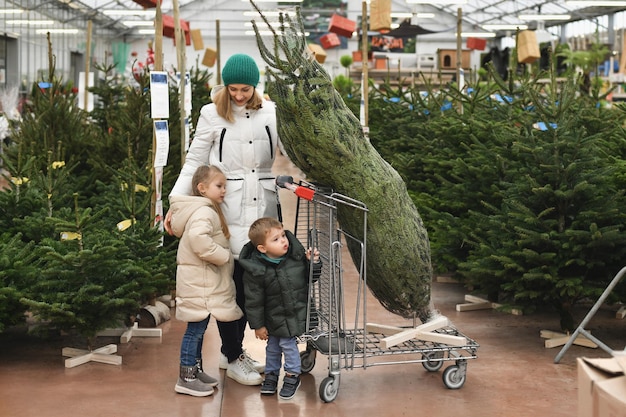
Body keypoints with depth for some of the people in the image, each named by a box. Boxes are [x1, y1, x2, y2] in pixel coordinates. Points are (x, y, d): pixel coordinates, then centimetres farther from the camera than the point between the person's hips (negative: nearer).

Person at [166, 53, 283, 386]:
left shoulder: (271, 112, 6)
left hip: (263, 206, 3)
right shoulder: (212, 114, 1)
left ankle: (234, 350, 25)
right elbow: (195, 161, 3)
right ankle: (232, 359, 12)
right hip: (227, 208, -2)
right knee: (229, 281, 0)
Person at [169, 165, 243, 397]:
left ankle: (196, 371, 27)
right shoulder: (204, 212, -18)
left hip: (204, 281, 10)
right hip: (199, 282, -10)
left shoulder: (205, 210, 16)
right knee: (196, 329, -5)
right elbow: (198, 238, -36)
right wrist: (223, 255, -24)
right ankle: (186, 379, 1)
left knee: (198, 329, 17)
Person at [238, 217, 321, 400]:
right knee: (273, 346, 16)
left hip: (296, 314, 1)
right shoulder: (254, 270, -22)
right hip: (274, 316, -1)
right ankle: (271, 374, 39)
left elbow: (308, 277, 5)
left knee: (288, 344, 4)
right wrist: (258, 325, -6)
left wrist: (313, 263, -15)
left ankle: (292, 376, 26)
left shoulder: (296, 254, -14)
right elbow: (253, 300, -12)